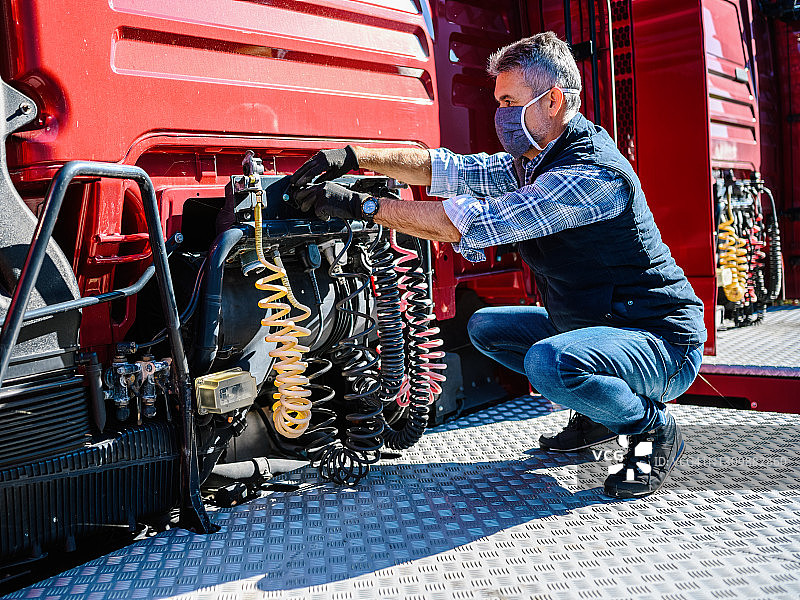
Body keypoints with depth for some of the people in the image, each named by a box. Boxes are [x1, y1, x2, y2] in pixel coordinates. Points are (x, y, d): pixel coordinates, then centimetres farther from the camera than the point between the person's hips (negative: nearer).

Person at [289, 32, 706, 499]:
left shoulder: (591, 172, -27)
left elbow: (470, 223, -32)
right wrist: (354, 156, -6)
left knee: (548, 361, -36)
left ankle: (654, 428, -6)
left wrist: (360, 205, -26)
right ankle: (596, 415, 17)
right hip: (589, 322, 9)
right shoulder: (534, 162, 4)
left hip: (665, 341, -9)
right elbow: (449, 169, 5)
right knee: (485, 327, 12)